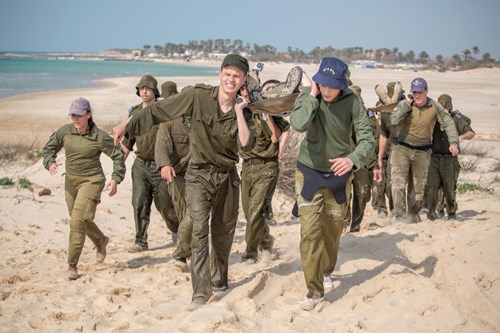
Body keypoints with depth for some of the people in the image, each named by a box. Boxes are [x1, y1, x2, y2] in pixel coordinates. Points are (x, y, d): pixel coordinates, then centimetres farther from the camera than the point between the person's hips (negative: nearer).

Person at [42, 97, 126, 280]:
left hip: (91, 180, -5)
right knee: (82, 220, 18)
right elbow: (49, 148, 7)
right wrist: (50, 163, -14)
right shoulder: (65, 131, -4)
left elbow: (118, 156, -5)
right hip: (71, 180, 5)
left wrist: (115, 179, -17)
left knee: (78, 221, -14)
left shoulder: (99, 136, -14)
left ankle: (72, 265, -7)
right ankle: (101, 241, 48)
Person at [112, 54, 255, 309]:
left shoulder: (243, 111, -3)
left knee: (224, 232, 14)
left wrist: (239, 111, -20)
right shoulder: (198, 96, -12)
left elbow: (247, 144, -18)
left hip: (227, 175, 4)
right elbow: (159, 110, -8)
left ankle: (219, 280, 36)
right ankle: (201, 290, -13)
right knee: (199, 228, -16)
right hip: (199, 173, -3)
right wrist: (127, 125, -6)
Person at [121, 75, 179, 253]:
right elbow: (127, 142, 15)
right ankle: (141, 241, 4)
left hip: (160, 165, -3)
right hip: (141, 165, 4)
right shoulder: (134, 112, 8)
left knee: (164, 204, 4)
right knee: (139, 203, -3)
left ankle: (176, 229, 31)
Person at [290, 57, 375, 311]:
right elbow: (298, 124, -34)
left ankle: (326, 271, 44)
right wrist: (312, 96, -27)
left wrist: (353, 159, -42)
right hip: (309, 172, -1)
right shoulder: (307, 96, -14)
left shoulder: (351, 101, -16)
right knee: (310, 231, -10)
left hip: (339, 174, 1)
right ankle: (314, 291, -3)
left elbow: (367, 137, -23)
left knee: (332, 230, 18)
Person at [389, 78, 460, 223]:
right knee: (398, 182, -18)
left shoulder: (435, 106, -5)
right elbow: (394, 121, -24)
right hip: (402, 148, -2)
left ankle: (413, 214, 30)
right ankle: (398, 215, -17)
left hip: (422, 151, 2)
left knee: (419, 186, 10)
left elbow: (448, 123, 0)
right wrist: (407, 104, -23)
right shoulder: (405, 104, -10)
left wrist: (454, 142, -13)